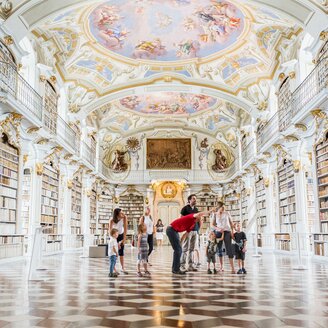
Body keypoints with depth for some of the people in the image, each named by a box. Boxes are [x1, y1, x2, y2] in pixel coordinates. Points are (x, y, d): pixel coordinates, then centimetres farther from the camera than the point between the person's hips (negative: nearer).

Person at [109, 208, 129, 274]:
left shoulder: (124, 218, -22)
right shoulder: (112, 221, -28)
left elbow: (125, 228, -18)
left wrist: (124, 239, -18)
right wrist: (116, 243, -24)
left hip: (121, 235, 2)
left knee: (121, 252, 2)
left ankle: (123, 268, 8)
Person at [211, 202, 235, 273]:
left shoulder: (227, 213, 10)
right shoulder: (215, 215, 7)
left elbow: (231, 223, 14)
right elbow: (212, 225, 4)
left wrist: (232, 231, 1)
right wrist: (218, 228, -15)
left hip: (227, 232, -1)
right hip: (218, 232, 1)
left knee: (229, 249, -12)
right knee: (219, 249, 5)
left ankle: (232, 268, -17)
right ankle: (221, 266, 18)